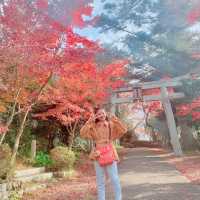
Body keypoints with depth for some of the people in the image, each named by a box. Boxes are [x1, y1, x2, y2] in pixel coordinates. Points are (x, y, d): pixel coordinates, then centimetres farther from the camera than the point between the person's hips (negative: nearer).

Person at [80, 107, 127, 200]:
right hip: (98, 155, 1)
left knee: (115, 180, -1)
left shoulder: (111, 125, 2)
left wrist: (114, 119, -13)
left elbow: (124, 130, -10)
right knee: (100, 182, 10)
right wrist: (90, 121, -13)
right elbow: (82, 134, -10)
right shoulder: (93, 127, 4)